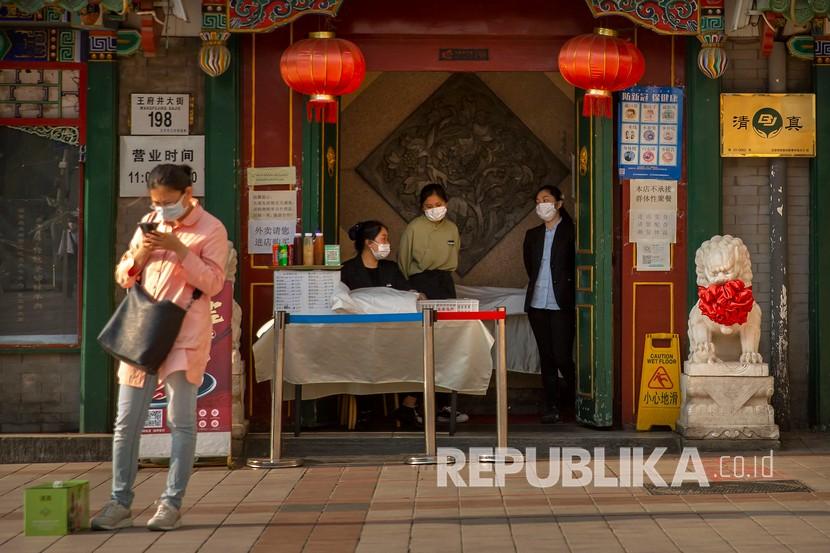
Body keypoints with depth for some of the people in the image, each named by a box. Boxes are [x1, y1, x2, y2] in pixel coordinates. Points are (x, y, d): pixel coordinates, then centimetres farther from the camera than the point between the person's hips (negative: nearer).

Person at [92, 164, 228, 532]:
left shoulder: (210, 230, -2)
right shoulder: (149, 224, 14)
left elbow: (213, 283, -11)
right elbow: (123, 277, 16)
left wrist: (180, 249, -19)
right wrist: (137, 257, -5)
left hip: (185, 335, -5)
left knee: (181, 422, -2)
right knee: (126, 422, 5)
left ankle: (172, 504, 5)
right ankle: (120, 504, 12)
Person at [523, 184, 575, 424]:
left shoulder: (570, 232, -3)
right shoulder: (533, 235, 14)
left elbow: (578, 267, -3)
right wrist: (538, 285, 14)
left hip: (561, 305, -5)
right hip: (537, 303, 5)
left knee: (562, 356, -9)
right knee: (546, 357, 7)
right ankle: (552, 407, 11)